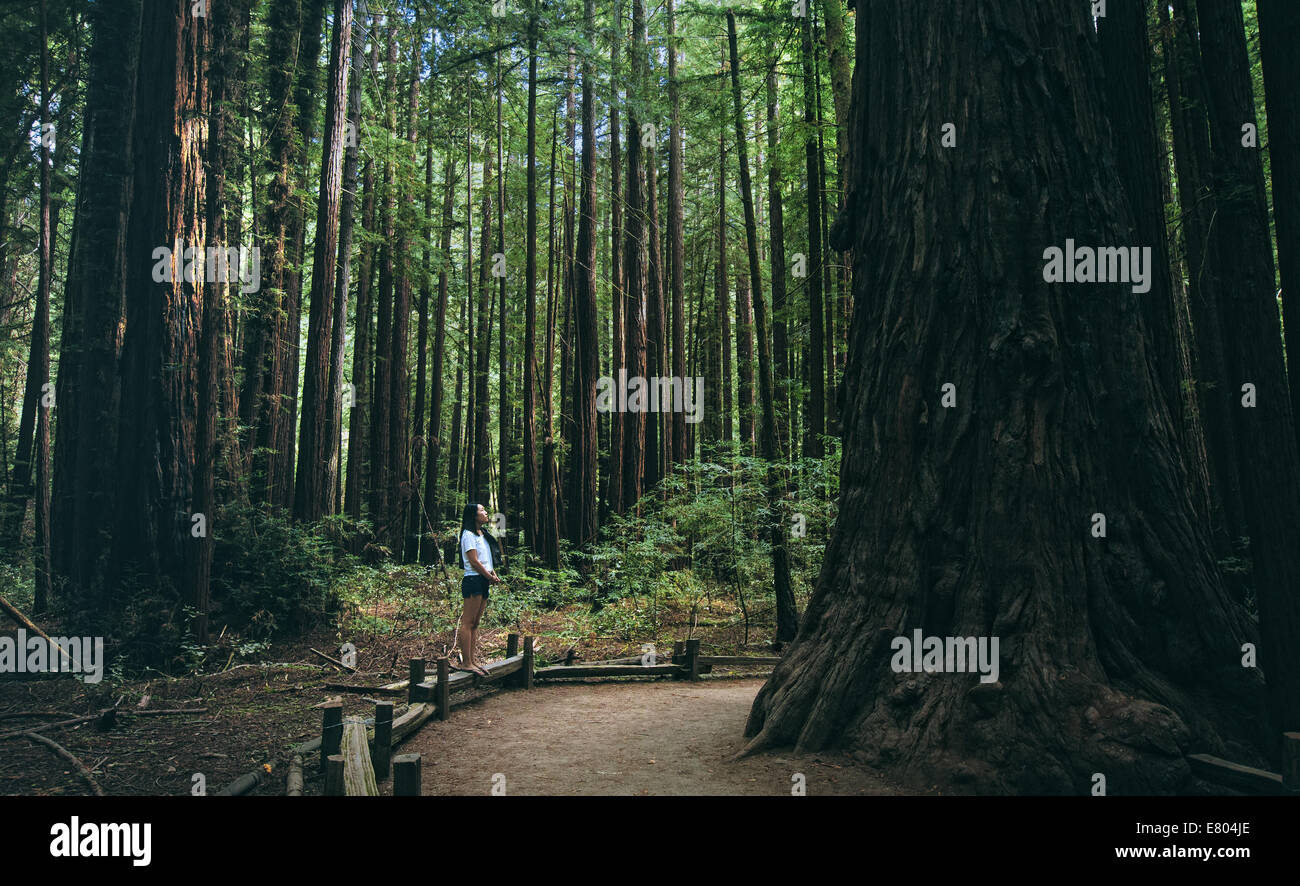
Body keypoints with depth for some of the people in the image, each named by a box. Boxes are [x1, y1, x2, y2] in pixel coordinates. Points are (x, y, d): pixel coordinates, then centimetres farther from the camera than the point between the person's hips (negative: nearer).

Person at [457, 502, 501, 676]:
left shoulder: (482, 535, 19)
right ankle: (466, 663, -8)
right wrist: (491, 577, -7)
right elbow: (474, 561, -14)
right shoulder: (468, 535, -8)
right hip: (473, 580, -9)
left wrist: (494, 574, 4)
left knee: (475, 623, 9)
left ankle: (471, 660, 12)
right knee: (468, 623, -8)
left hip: (483, 583, 9)